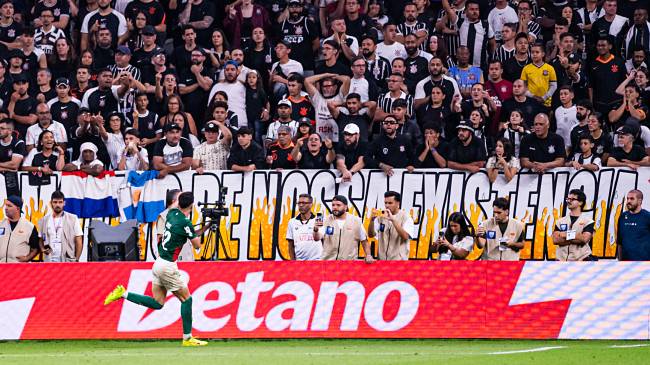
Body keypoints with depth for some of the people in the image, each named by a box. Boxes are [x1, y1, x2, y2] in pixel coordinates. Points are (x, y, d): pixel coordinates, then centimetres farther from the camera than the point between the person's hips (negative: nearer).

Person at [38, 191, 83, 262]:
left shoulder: (73, 219, 4)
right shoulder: (43, 221, 11)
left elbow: (79, 242, 4)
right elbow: (40, 239, 16)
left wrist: (76, 260, -5)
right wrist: (43, 249, -6)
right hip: (49, 261, 2)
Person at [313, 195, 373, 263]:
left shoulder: (356, 221, 4)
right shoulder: (326, 221, 3)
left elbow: (364, 241, 11)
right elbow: (317, 238, -9)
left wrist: (368, 255, -1)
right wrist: (316, 230, -30)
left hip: (350, 262, 0)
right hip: (328, 262, 0)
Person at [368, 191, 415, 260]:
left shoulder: (406, 218, -2)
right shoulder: (381, 217, 9)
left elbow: (405, 236, -17)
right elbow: (371, 235, 5)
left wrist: (393, 219, -24)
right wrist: (372, 219, -12)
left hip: (399, 260, -4)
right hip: (381, 259, 4)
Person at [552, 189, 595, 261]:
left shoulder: (587, 221, 1)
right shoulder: (560, 221, 12)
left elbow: (584, 238, -15)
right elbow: (555, 239, -4)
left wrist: (566, 235, -8)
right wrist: (576, 239, -12)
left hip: (581, 261, -4)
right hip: (562, 260, 4)